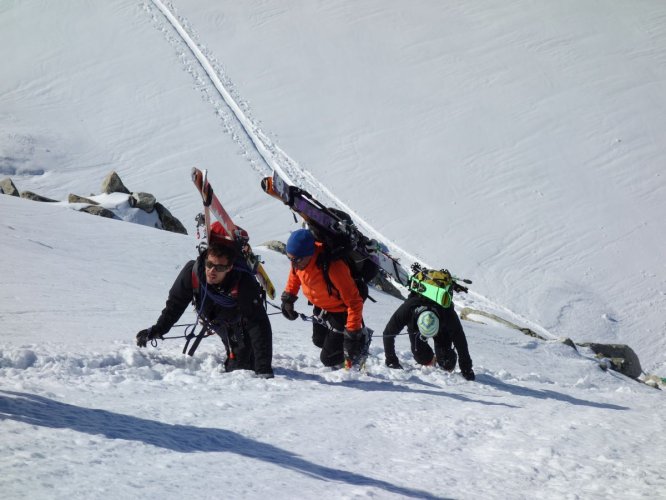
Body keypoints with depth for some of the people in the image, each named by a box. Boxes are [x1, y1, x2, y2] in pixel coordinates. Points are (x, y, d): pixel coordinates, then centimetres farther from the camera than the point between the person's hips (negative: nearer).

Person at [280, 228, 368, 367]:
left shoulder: (333, 267, -43)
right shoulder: (298, 258, -22)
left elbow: (354, 302, -35)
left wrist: (353, 334, -35)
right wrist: (288, 297, 8)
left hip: (340, 311, -7)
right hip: (321, 307, 7)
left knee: (329, 359, -1)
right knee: (319, 341, 27)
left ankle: (361, 338, 18)